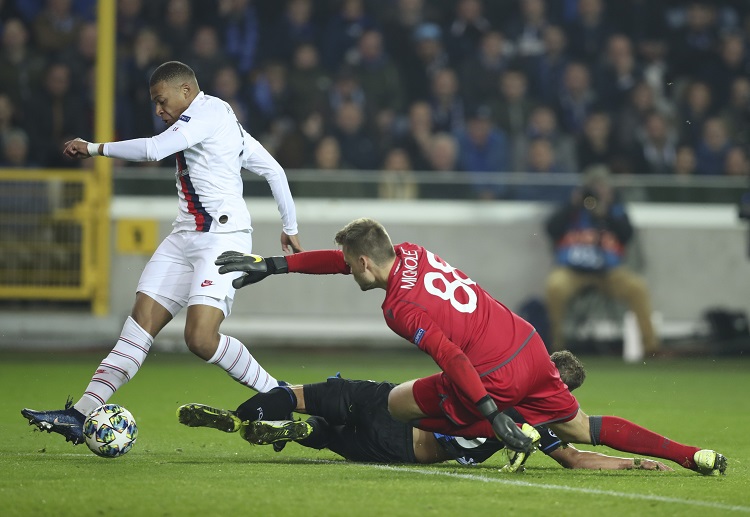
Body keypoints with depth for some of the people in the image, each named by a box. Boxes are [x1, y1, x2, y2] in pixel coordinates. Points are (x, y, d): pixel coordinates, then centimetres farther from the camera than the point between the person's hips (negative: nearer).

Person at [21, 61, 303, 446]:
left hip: (222, 237, -10)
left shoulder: (208, 111, -9)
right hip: (185, 237, 10)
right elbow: (274, 170, 22)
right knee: (140, 324, 0)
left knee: (201, 338, -21)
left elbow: (154, 149, -20)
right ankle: (81, 415, -6)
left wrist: (94, 148, -9)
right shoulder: (224, 122, 21)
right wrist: (290, 228, 26)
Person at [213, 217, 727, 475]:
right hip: (531, 347, 8)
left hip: (496, 378, -8)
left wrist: (495, 416, -28)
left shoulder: (400, 308, -15)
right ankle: (694, 455, 3)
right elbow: (341, 259, 23)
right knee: (580, 429, 17)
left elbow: (451, 358, -25)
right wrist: (270, 265, 26)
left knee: (393, 404, 7)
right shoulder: (411, 252, 10)